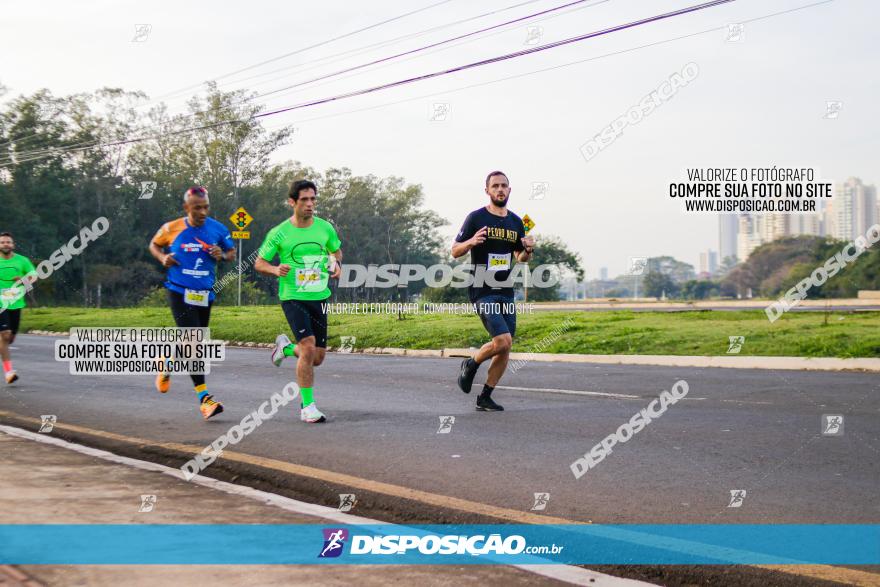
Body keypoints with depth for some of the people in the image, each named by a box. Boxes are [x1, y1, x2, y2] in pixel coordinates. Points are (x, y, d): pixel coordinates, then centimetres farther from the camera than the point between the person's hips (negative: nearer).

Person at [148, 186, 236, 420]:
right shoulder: (171, 229, -4)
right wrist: (163, 257, -7)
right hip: (179, 292, -4)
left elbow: (232, 252, 13)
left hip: (205, 294, 4)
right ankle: (204, 398, -13)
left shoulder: (218, 229, 0)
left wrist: (222, 255, -10)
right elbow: (154, 245, 13)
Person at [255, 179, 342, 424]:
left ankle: (286, 347, 40)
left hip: (319, 298, 4)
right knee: (308, 348, -20)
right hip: (292, 297, -4)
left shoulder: (325, 228, 2)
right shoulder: (279, 233, -6)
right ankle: (308, 406, -7)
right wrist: (275, 269, -18)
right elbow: (259, 263, 3)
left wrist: (336, 263, -1)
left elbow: (336, 250, 21)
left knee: (317, 358, 7)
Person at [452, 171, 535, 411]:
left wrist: (528, 250, -2)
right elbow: (455, 251, -2)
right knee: (503, 341, -19)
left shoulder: (516, 222, 12)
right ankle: (471, 365, 9)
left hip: (506, 293, 6)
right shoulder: (476, 218, -4)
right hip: (482, 292, -6)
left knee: (505, 349, 4)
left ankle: (485, 398, 16)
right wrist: (471, 242, -23)